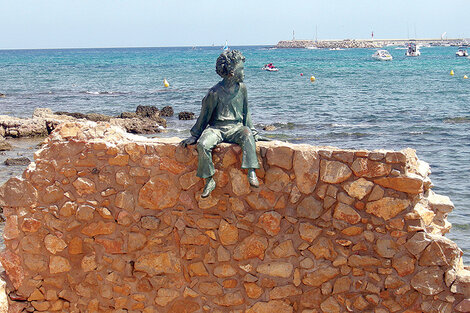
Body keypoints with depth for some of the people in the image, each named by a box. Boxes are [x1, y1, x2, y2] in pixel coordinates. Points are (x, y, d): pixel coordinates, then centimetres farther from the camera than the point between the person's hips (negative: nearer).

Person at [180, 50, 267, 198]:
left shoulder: (241, 88, 7)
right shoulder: (215, 93, -6)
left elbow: (246, 112, 18)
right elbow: (204, 115, 4)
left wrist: (253, 132, 17)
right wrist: (194, 135, 7)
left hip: (236, 127, 2)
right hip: (216, 128, -2)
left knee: (247, 136, -33)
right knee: (202, 144, -31)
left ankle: (251, 172, -38)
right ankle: (209, 181, -21)